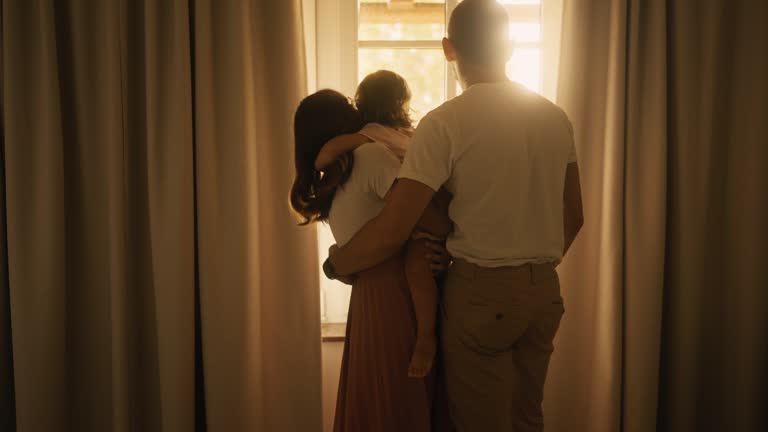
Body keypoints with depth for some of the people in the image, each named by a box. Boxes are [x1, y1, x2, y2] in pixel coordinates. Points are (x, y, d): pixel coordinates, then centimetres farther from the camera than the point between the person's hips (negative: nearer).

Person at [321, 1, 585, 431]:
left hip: (482, 292, -6)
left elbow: (391, 234, -18)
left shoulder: (446, 122, -14)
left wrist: (334, 265, -1)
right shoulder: (557, 118, 5)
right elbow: (574, 218, 13)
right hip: (544, 291, 6)